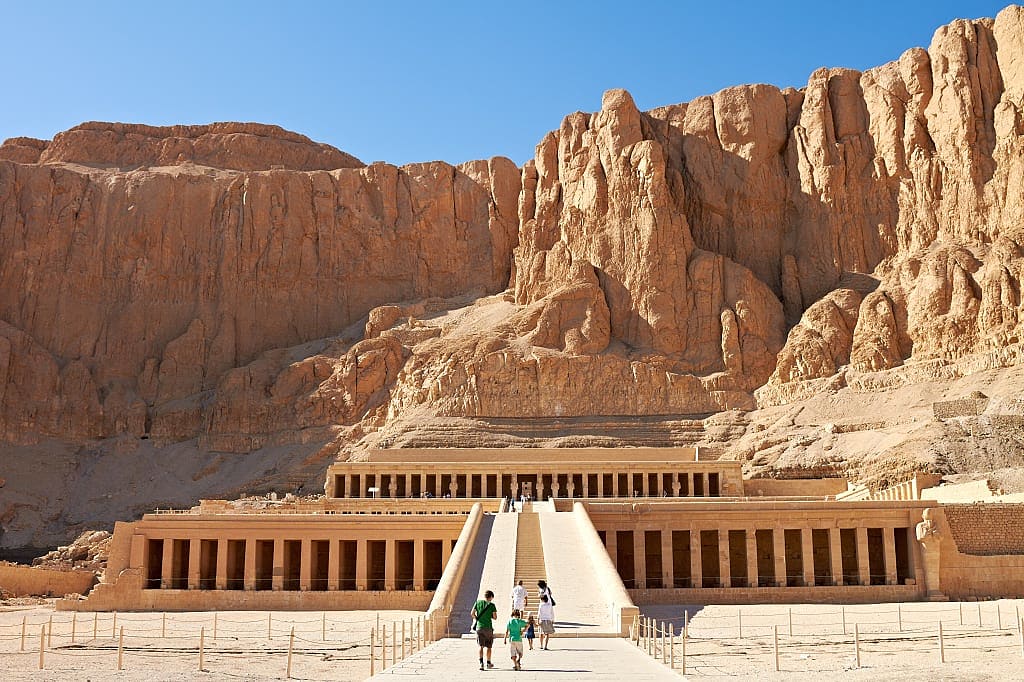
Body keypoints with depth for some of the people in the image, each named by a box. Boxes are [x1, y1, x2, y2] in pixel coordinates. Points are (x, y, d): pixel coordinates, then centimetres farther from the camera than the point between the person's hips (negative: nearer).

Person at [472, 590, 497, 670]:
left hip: (479, 627, 2)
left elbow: (472, 613, 1)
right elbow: (495, 617, -4)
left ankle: (481, 662, -15)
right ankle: (488, 663, 22)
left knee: (481, 646, 2)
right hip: (488, 627, -2)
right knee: (489, 646, 13)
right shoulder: (491, 605, -4)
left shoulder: (478, 602, 3)